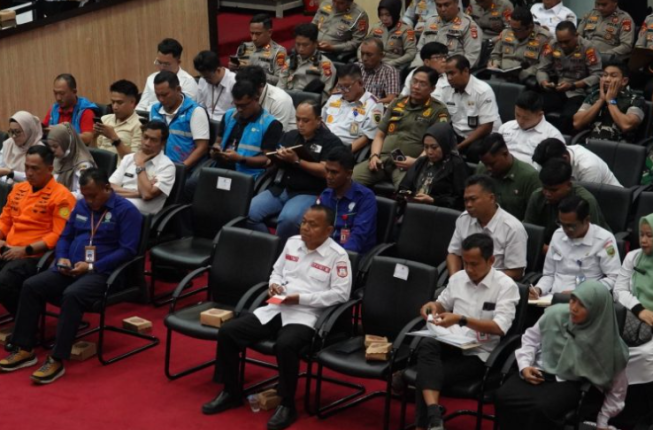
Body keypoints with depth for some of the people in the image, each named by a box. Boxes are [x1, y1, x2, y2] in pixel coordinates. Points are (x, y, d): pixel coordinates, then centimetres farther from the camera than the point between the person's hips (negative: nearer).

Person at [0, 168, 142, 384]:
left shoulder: (126, 211, -6)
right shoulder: (81, 206, 15)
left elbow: (127, 250, -14)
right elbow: (65, 237, 22)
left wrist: (92, 266, -19)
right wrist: (62, 258, -1)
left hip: (103, 273, -7)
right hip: (71, 269, 7)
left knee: (72, 295, -36)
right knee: (31, 286, -14)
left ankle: (57, 360, -32)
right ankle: (25, 350, -10)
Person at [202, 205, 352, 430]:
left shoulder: (337, 255, -6)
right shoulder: (292, 243, 14)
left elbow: (341, 294, -12)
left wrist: (301, 298, -17)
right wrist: (274, 284, -1)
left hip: (307, 314, -6)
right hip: (276, 308, 6)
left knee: (285, 345, -38)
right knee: (228, 332, -8)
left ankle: (287, 405, -17)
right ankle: (231, 392, 8)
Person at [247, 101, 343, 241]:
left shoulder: (331, 141, -1)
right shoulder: (290, 136, 17)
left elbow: (325, 171, -12)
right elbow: (274, 161, 17)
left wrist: (296, 161, -17)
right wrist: (279, 157, -7)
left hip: (309, 193, -6)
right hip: (280, 189, 6)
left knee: (288, 218, -36)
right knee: (248, 212, -18)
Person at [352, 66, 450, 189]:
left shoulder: (438, 111, 7)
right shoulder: (397, 104, 22)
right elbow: (380, 135, 24)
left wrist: (417, 161, -18)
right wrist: (374, 155, 4)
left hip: (408, 164, -5)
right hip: (382, 159, 5)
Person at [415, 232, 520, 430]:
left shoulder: (506, 286, -5)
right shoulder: (458, 278, 12)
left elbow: (500, 327, -15)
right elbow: (443, 305, 28)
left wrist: (461, 320, -25)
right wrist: (433, 306, 2)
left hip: (478, 354, -4)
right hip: (450, 344, 5)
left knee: (427, 375, -28)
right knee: (427, 345, -33)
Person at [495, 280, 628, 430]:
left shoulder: (605, 340, -13)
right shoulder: (555, 314, -7)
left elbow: (617, 386, 1)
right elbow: (531, 338, 12)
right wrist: (525, 365, -5)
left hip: (570, 383, -3)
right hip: (541, 372, 3)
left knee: (541, 409, -36)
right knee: (504, 398, -27)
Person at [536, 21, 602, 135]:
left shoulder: (587, 49, -13)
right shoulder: (553, 47, 1)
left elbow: (597, 75, -14)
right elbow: (542, 70, 8)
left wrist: (573, 85, -22)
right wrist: (544, 82, -15)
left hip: (578, 93, -4)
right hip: (557, 91, 4)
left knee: (568, 117, -34)